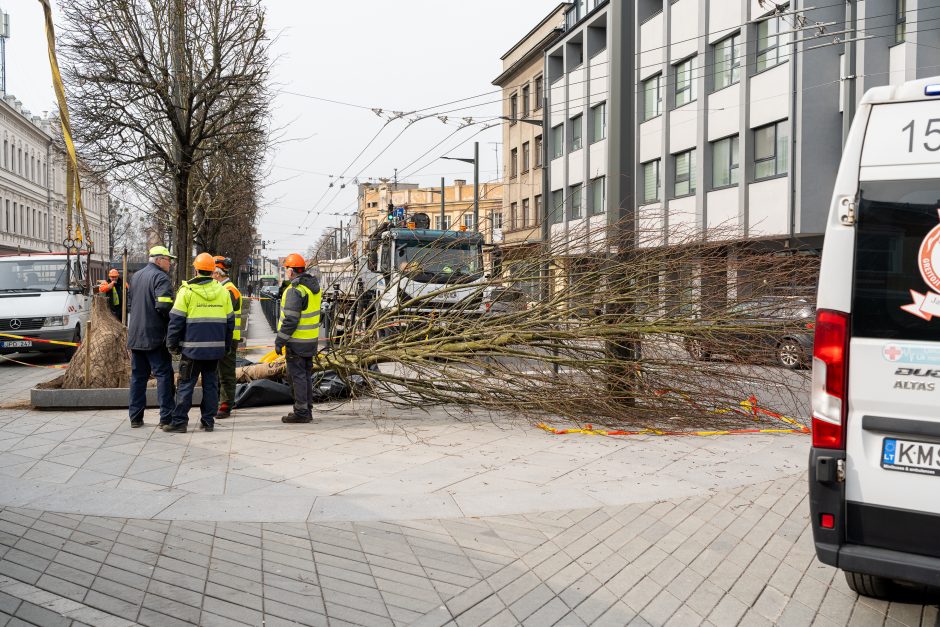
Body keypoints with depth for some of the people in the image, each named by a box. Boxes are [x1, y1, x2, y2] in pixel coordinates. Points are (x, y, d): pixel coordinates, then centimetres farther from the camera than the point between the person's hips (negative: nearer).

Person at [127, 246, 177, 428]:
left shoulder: (137, 276, 16)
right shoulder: (160, 277, -12)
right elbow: (163, 305, -24)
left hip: (135, 336, 8)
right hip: (155, 336, -8)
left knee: (138, 375, 13)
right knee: (164, 374, -2)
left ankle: (135, 417, 16)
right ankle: (166, 417, -3)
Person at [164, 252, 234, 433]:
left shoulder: (187, 291, -6)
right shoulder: (223, 291, 7)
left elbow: (176, 321, -6)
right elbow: (230, 321, 11)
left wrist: (172, 344, 3)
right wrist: (226, 345, 19)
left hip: (192, 347, -3)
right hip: (215, 348, 4)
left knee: (186, 385, 3)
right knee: (211, 384, 10)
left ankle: (179, 422, 5)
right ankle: (208, 421, 13)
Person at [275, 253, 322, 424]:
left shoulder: (295, 290, -18)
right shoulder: (314, 285, 10)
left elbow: (290, 320, -21)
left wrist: (280, 341, -15)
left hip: (297, 341, -9)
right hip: (311, 339, 9)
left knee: (297, 376, -2)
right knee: (306, 376, 15)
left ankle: (301, 412, 2)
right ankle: (307, 411, 22)